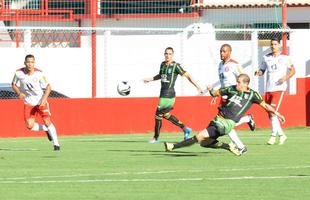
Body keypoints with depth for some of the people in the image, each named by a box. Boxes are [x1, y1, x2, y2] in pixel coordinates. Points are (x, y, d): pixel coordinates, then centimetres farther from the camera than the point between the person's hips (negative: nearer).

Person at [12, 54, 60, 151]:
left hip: (41, 101, -2)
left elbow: (48, 87, -10)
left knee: (47, 121, -13)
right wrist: (19, 93, -14)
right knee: (29, 126, -7)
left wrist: (44, 99, -23)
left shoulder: (39, 74, -17)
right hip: (28, 102, 2)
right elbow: (14, 84, 6)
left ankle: (56, 144, -3)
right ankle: (46, 129, 22)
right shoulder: (19, 73, -11)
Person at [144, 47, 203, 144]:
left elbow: (187, 76, -9)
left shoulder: (175, 66, -12)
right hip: (163, 93, 8)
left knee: (158, 114, -3)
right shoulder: (163, 64, 10)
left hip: (168, 95, -8)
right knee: (165, 114, 14)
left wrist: (197, 87, -11)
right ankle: (185, 128, 23)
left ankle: (156, 138, 9)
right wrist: (150, 79, 21)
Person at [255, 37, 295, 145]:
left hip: (279, 88, -5)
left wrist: (286, 77, -12)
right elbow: (262, 70, 18)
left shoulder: (285, 58, 2)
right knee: (270, 115, 7)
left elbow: (292, 70, 7)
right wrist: (258, 73, -6)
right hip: (268, 89, 5)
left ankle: (273, 136, -14)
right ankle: (281, 135, 21)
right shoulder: (266, 58, 11)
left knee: (273, 112, -18)